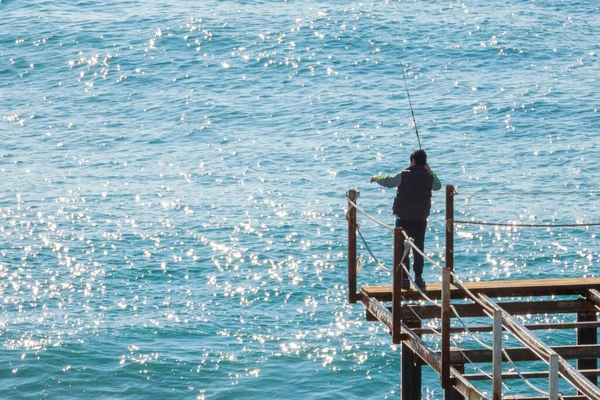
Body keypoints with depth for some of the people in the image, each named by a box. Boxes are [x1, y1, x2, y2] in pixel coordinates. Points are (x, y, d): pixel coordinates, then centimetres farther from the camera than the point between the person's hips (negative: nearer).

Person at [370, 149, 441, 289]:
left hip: (404, 218, -2)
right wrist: (430, 171, 22)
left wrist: (376, 178, 21)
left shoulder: (404, 175, -10)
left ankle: (404, 279, 0)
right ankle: (418, 278, 7)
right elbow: (438, 186, 19)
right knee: (419, 248, 10)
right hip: (421, 219, 2)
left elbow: (387, 181, 2)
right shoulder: (429, 177, -2)